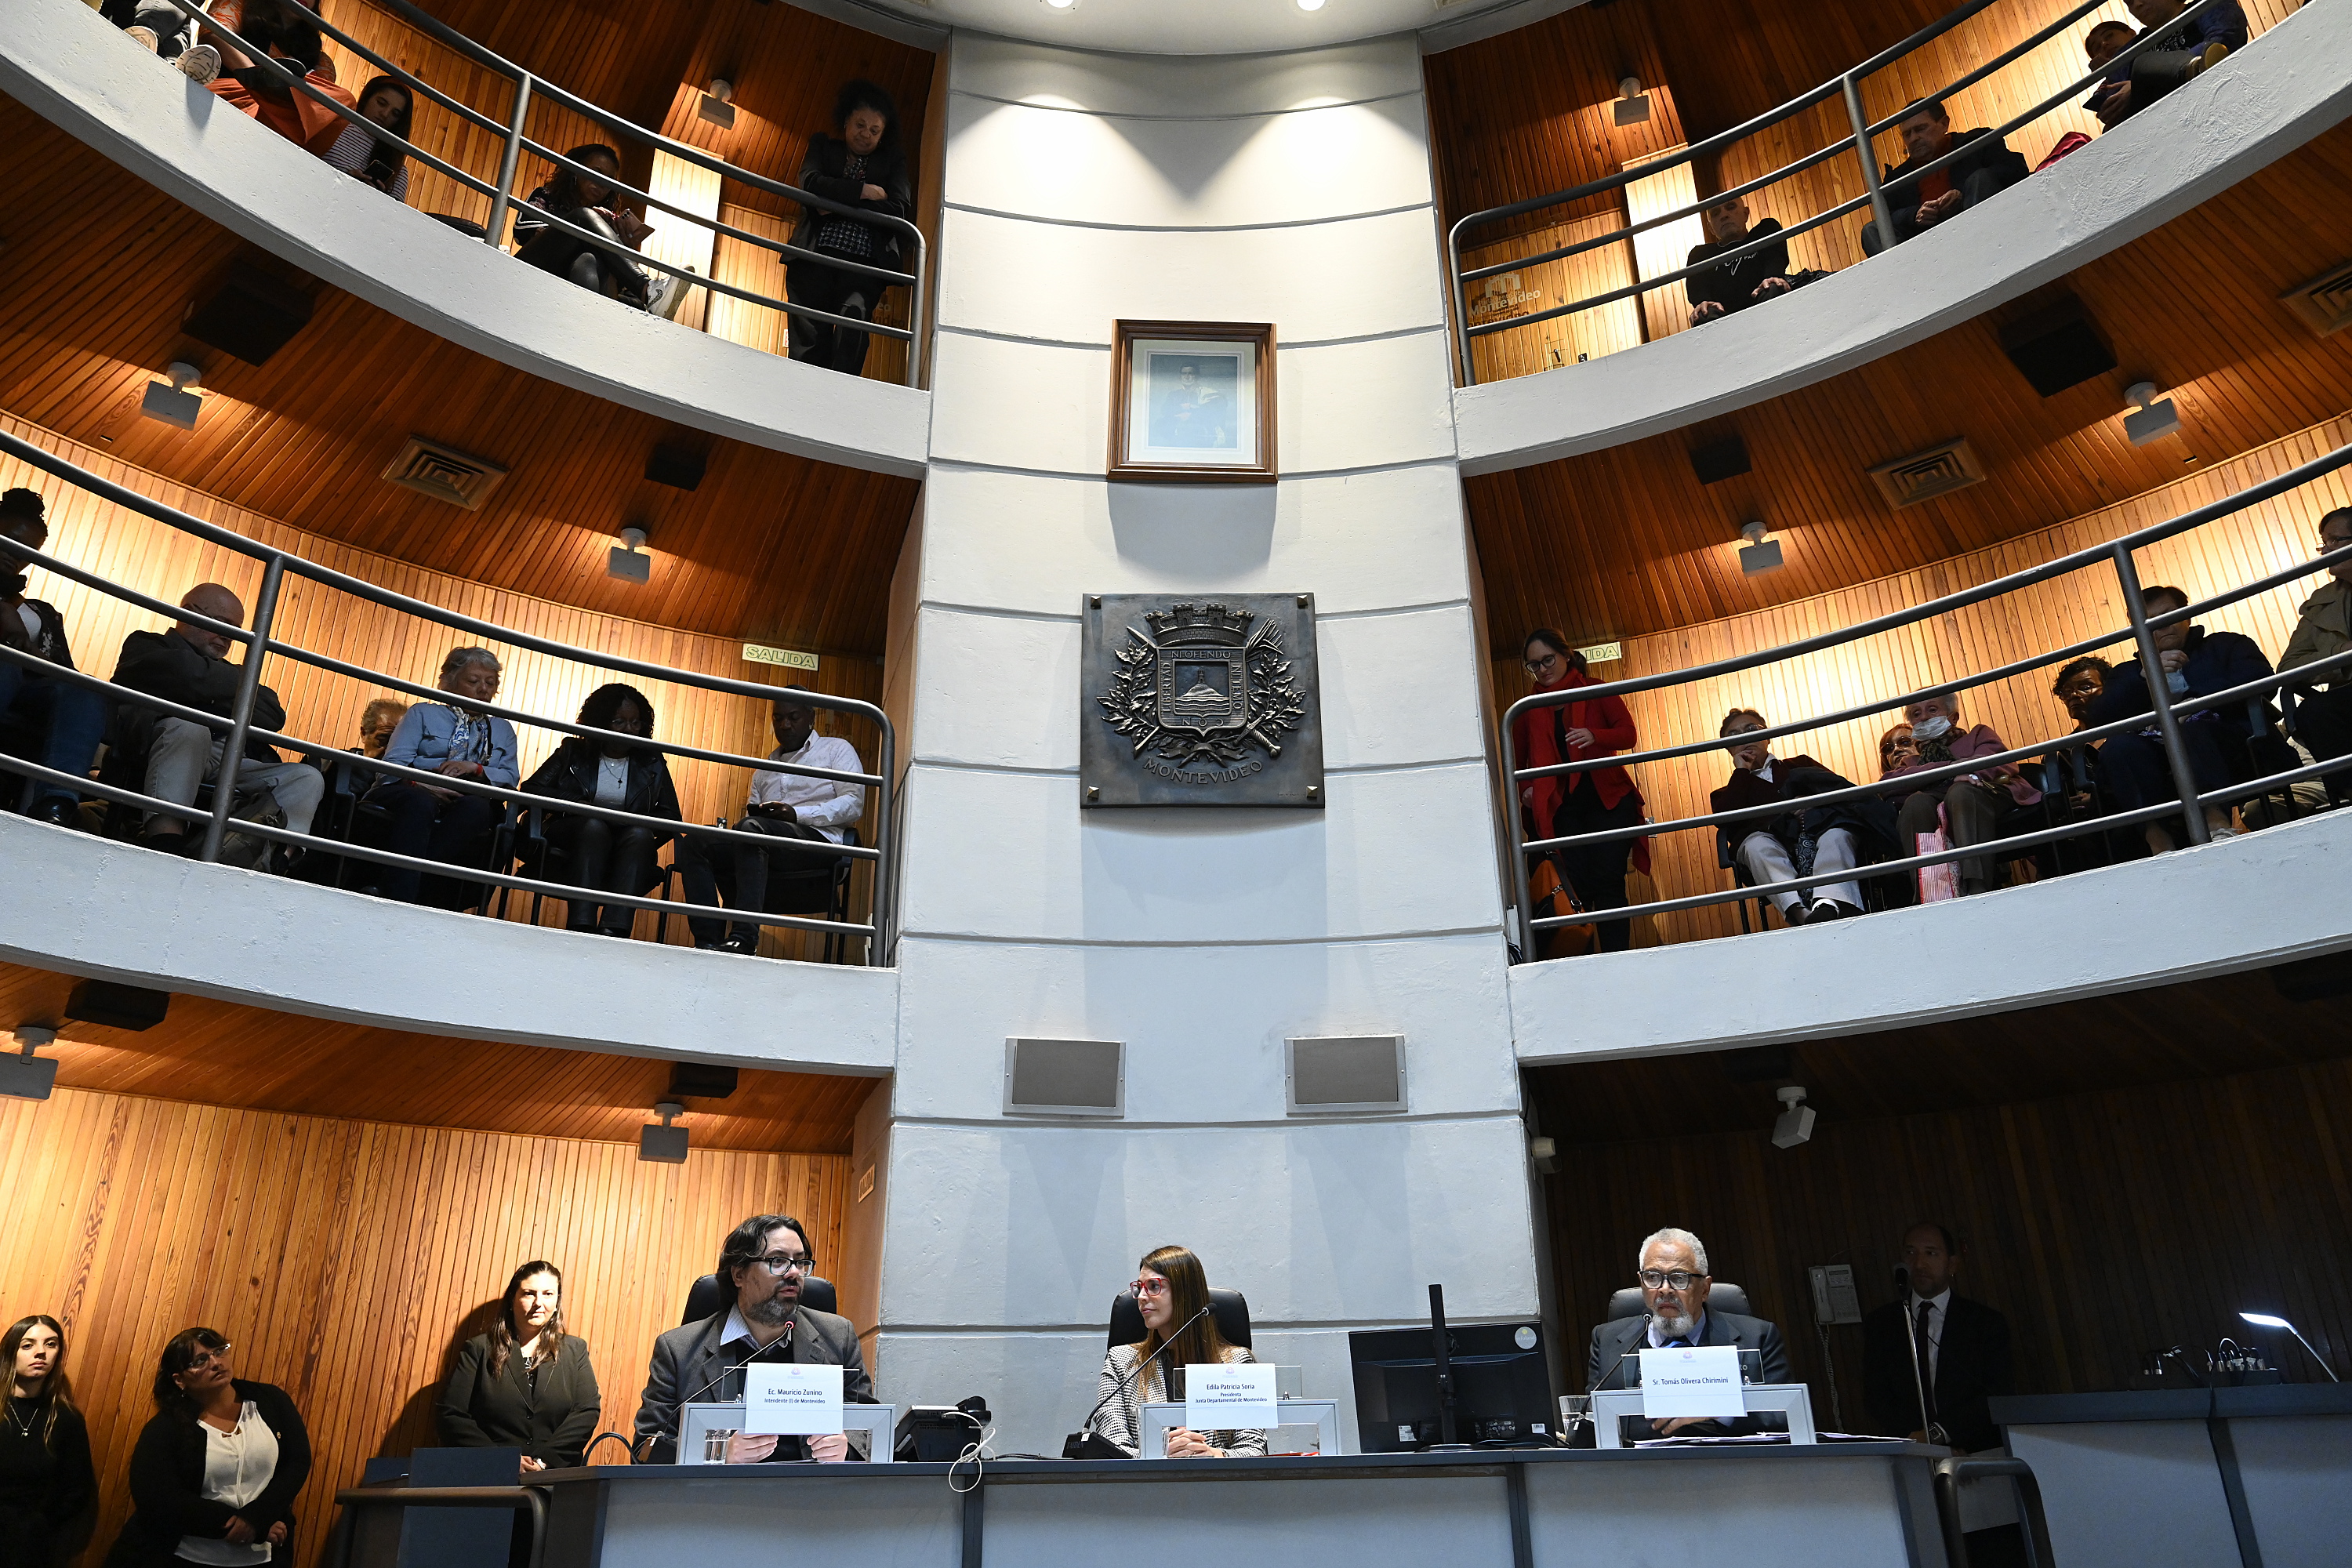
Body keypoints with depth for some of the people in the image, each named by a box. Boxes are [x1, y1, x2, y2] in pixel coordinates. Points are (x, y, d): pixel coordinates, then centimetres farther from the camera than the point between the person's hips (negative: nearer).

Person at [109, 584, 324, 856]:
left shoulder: (225, 672, 33)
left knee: (307, 778, -11)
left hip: (227, 767, 6)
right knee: (190, 729, -35)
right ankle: (163, 843, -48)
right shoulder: (145, 645, 18)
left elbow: (274, 716, 14)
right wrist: (245, 683, 7)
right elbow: (190, 676, -8)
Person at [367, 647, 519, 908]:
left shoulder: (502, 729, 27)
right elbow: (393, 763, 4)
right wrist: (421, 783, -17)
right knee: (420, 801, -40)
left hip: (464, 804, 2)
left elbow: (511, 777, 12)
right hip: (415, 794, -1)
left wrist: (474, 768, -8)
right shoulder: (423, 713, 19)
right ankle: (397, 899, -50)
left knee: (476, 807, -37)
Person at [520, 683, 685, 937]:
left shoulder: (652, 764, 16)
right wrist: (578, 804, -12)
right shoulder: (573, 752, 15)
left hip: (628, 846, 1)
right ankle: (580, 926, -50)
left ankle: (613, 929, -50)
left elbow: (671, 818, 8)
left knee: (640, 833, -32)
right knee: (594, 824, -34)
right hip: (572, 836, -1)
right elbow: (530, 789, 3)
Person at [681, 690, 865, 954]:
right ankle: (708, 942, -30)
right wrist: (751, 814, -4)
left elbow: (854, 803, 0)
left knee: (752, 829, -35)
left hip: (818, 840, -6)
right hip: (763, 847, 6)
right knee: (694, 844, -16)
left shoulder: (836, 749, 16)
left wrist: (797, 814, -12)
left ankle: (744, 939, -47)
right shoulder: (766, 766, 34)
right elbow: (753, 814, 24)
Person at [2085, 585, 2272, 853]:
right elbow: (2100, 717, 9)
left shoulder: (2226, 645, 27)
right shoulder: (2129, 673, 30)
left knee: (2192, 730, -36)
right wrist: (2146, 675, -3)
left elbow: (2259, 680, 4)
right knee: (2118, 746, -31)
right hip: (2157, 756, 2)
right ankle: (2157, 837, -43)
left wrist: (2194, 702, -5)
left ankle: (2215, 820, -53)